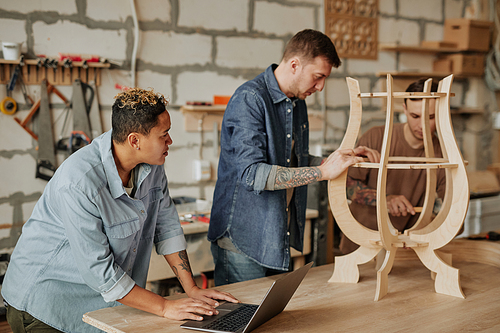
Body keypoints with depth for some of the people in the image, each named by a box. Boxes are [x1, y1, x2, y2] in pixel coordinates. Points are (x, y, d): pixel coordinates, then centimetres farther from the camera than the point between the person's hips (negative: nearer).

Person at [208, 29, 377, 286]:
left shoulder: (298, 103, 11)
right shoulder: (250, 99, -17)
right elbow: (252, 174, -28)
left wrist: (343, 159, 8)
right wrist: (323, 172, -28)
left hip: (278, 241, 8)